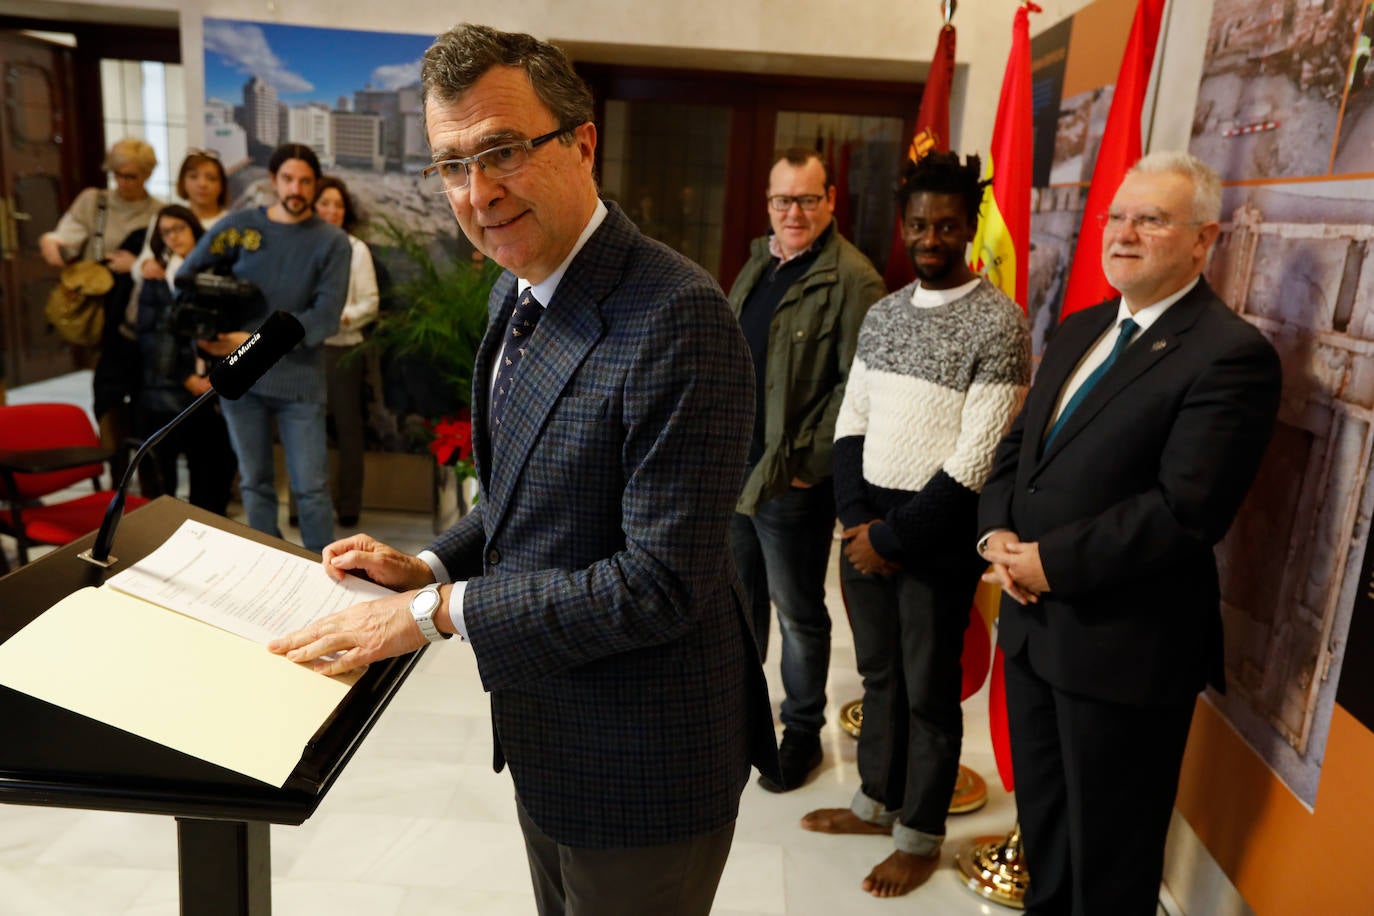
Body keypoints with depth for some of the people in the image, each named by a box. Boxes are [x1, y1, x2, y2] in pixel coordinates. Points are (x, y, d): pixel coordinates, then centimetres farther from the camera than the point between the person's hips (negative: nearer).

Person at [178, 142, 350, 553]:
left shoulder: (331, 241, -1)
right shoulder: (239, 225, 4)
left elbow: (326, 315, -12)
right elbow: (185, 277, 7)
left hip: (299, 381, -2)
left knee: (311, 488, -1)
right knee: (255, 483, 13)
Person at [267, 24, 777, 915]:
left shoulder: (678, 320, -28)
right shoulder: (519, 292, 3)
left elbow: (661, 582, -28)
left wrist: (440, 610, -22)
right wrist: (431, 565, 0)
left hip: (643, 763, -8)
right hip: (544, 727, 9)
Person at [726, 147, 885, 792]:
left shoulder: (851, 280, -14)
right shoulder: (757, 266, 11)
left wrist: (809, 463, -17)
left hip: (791, 481, -7)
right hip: (732, 468, 8)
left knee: (798, 614, 9)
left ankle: (802, 732, 28)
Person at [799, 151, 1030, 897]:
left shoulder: (999, 324, -13)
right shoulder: (882, 313, 7)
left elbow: (975, 462, -17)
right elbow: (851, 423, 7)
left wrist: (894, 536, -14)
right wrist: (858, 519, -6)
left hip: (936, 535, -6)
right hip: (866, 523, 6)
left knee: (929, 691, 10)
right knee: (879, 674, 19)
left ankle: (920, 838, 29)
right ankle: (877, 802, 40)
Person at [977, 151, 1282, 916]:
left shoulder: (1232, 354, -15)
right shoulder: (1081, 329, 11)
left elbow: (1185, 510, -23)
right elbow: (1019, 445, 12)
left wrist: (1052, 562, -19)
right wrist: (998, 532, -6)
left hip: (1125, 643, -7)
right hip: (1034, 621, 8)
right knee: (1042, 823, 25)